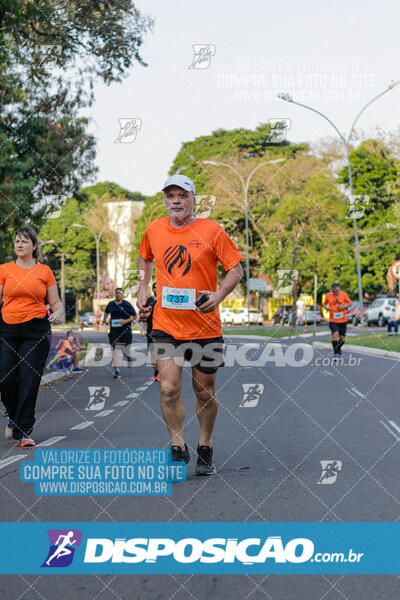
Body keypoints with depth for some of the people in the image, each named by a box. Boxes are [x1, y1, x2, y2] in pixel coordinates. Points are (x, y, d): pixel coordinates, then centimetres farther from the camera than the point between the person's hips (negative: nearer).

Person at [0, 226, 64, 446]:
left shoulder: (44, 271, 7)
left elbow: (55, 301, 10)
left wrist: (58, 312, -11)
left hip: (36, 330, -1)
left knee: (29, 380, -6)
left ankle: (24, 431, 2)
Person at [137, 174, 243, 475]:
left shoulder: (211, 230, -7)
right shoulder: (154, 230, 4)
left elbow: (236, 268, -3)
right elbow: (145, 257, 25)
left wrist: (218, 295, -18)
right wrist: (143, 288, 13)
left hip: (205, 326, -2)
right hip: (166, 325, 2)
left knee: (205, 391, 8)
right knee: (169, 388, -11)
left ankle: (205, 450, 27)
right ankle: (178, 448, 4)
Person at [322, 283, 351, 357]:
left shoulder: (344, 294, -3)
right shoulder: (328, 295, -1)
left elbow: (349, 303, 6)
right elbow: (324, 304, 13)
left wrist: (344, 306, -13)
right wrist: (326, 307, -10)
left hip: (343, 320, 1)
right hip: (332, 320, -1)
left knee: (342, 338, 5)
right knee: (335, 334, -23)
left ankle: (339, 348, 38)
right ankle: (335, 352, -11)